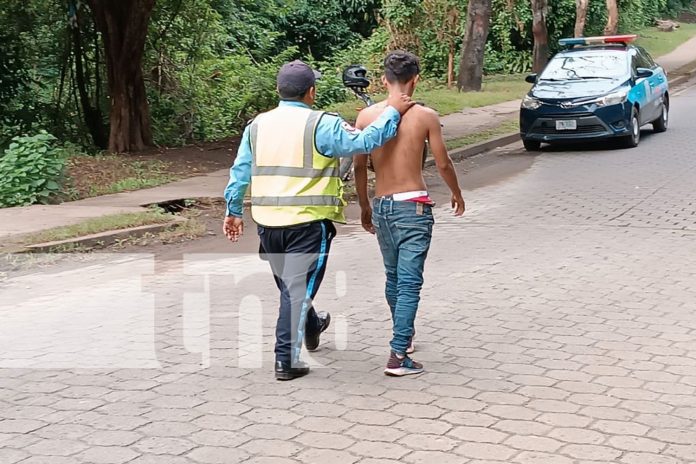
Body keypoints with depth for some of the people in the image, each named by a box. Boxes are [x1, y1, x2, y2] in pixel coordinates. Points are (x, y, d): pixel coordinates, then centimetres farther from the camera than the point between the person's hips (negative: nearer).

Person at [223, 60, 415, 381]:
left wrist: (233, 211, 19)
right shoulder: (320, 125, -12)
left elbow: (239, 172, 10)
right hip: (307, 222, -6)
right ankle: (286, 360, 1)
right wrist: (392, 111, -2)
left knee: (288, 284, 23)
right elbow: (364, 142, -14)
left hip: (267, 222, 6)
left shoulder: (257, 125, 6)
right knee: (298, 289, 0)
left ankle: (311, 329, 48)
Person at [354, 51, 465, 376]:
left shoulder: (367, 116, 0)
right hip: (413, 206, -4)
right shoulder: (425, 116, -7)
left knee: (393, 277, 21)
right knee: (409, 282, -4)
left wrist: (365, 208, 17)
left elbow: (360, 167, 4)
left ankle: (403, 336, 40)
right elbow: (443, 164, -1)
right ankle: (398, 356, -10)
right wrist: (457, 194, 18)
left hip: (381, 206, 4)